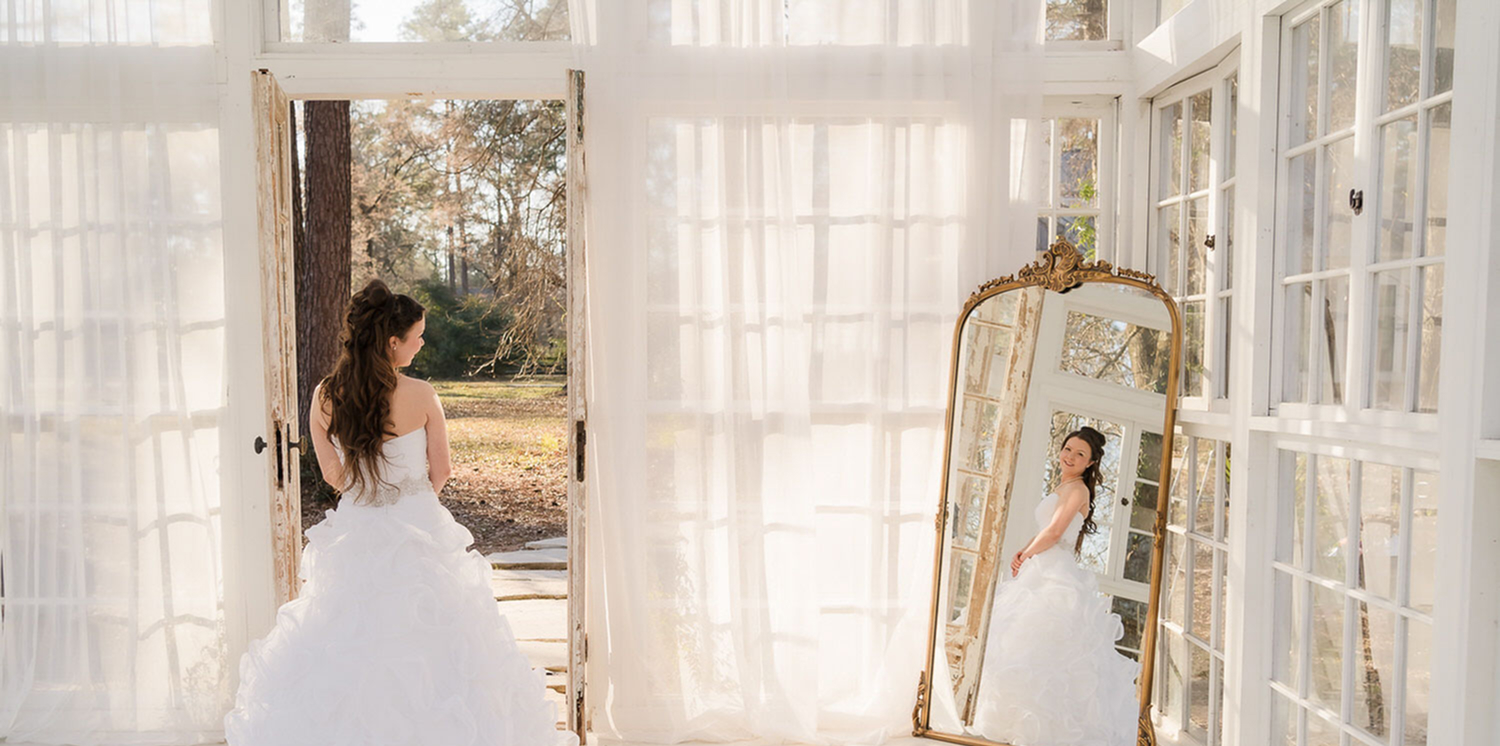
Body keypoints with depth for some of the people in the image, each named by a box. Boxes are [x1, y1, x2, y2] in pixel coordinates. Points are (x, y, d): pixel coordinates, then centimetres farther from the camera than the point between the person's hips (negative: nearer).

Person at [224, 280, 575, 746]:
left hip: (354, 533, 3)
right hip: (419, 534, -3)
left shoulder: (324, 397, -6)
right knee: (427, 656, 10)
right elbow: (440, 473, -5)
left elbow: (332, 474, 5)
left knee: (348, 660, 16)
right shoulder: (422, 396, -15)